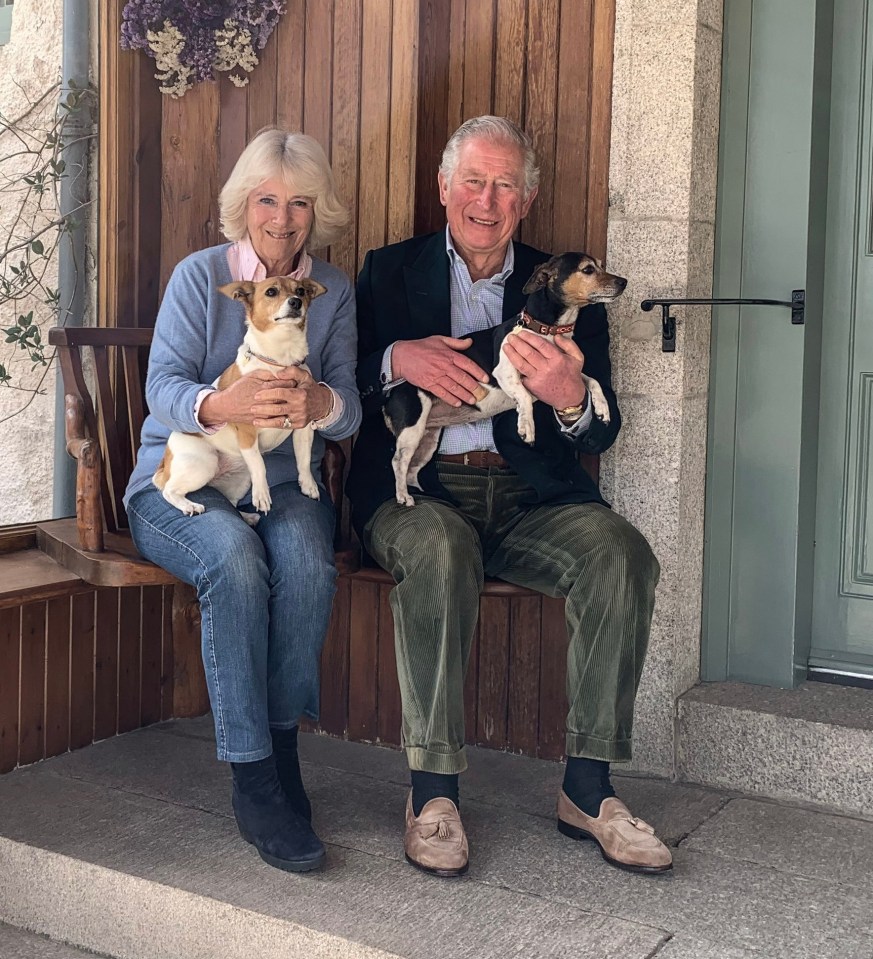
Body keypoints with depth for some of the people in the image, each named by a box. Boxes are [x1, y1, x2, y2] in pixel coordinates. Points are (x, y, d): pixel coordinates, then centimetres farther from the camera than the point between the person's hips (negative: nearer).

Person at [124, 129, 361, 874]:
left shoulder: (334, 290, 8)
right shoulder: (200, 275, 0)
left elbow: (350, 407, -3)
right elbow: (164, 386, -12)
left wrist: (319, 402, -30)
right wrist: (225, 404, -36)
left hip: (284, 482, 2)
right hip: (182, 479, -2)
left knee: (306, 560, -32)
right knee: (233, 556, -34)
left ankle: (281, 751, -16)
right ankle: (254, 780, -26)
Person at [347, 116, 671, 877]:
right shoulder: (390, 272, 14)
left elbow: (602, 434, 7)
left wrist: (570, 398, -17)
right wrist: (397, 358, -15)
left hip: (527, 493, 2)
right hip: (415, 488, -2)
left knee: (621, 552, -26)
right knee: (440, 549, -35)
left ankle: (587, 788, -16)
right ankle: (433, 791, -26)